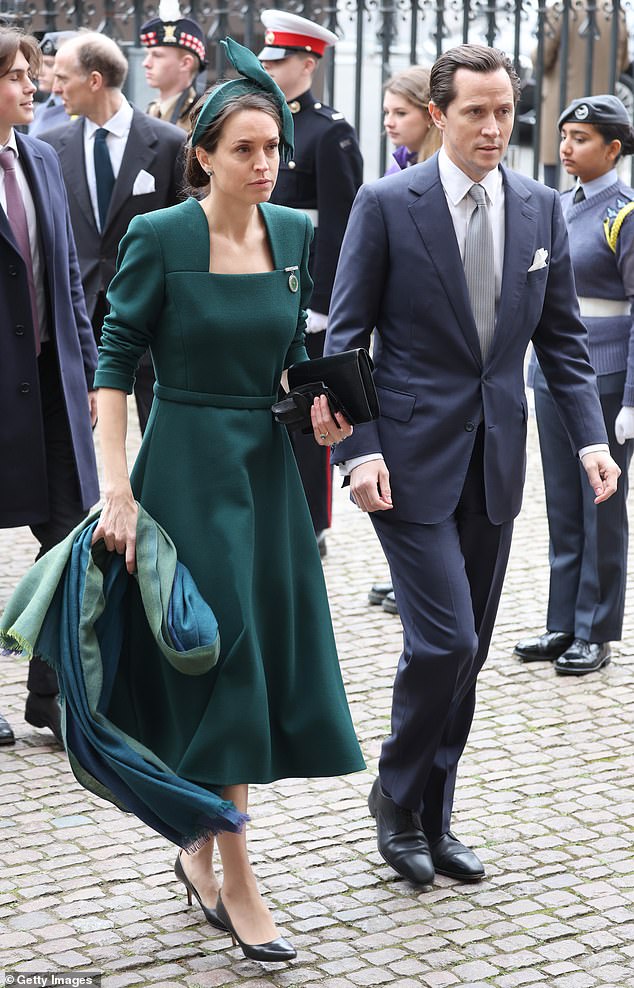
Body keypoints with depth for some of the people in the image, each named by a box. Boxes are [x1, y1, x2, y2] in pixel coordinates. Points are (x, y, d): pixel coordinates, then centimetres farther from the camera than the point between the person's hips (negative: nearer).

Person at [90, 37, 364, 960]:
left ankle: (201, 852, 25)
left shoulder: (293, 233, 5)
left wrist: (317, 402, -4)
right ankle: (236, 883, 5)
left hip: (268, 463, 6)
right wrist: (117, 485, -15)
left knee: (269, 656, 8)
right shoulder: (159, 236, -10)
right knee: (225, 656, -6)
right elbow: (117, 356, -9)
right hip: (188, 464, -6)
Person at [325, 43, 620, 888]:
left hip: (496, 460, 5)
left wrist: (591, 437, -1)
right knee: (445, 641, -11)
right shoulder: (387, 204, -7)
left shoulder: (541, 209, 6)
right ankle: (397, 794, 14)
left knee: (466, 652, 10)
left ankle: (433, 819, 24)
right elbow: (345, 335, -5)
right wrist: (359, 449, -14)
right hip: (413, 459, -5)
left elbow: (561, 334, 10)